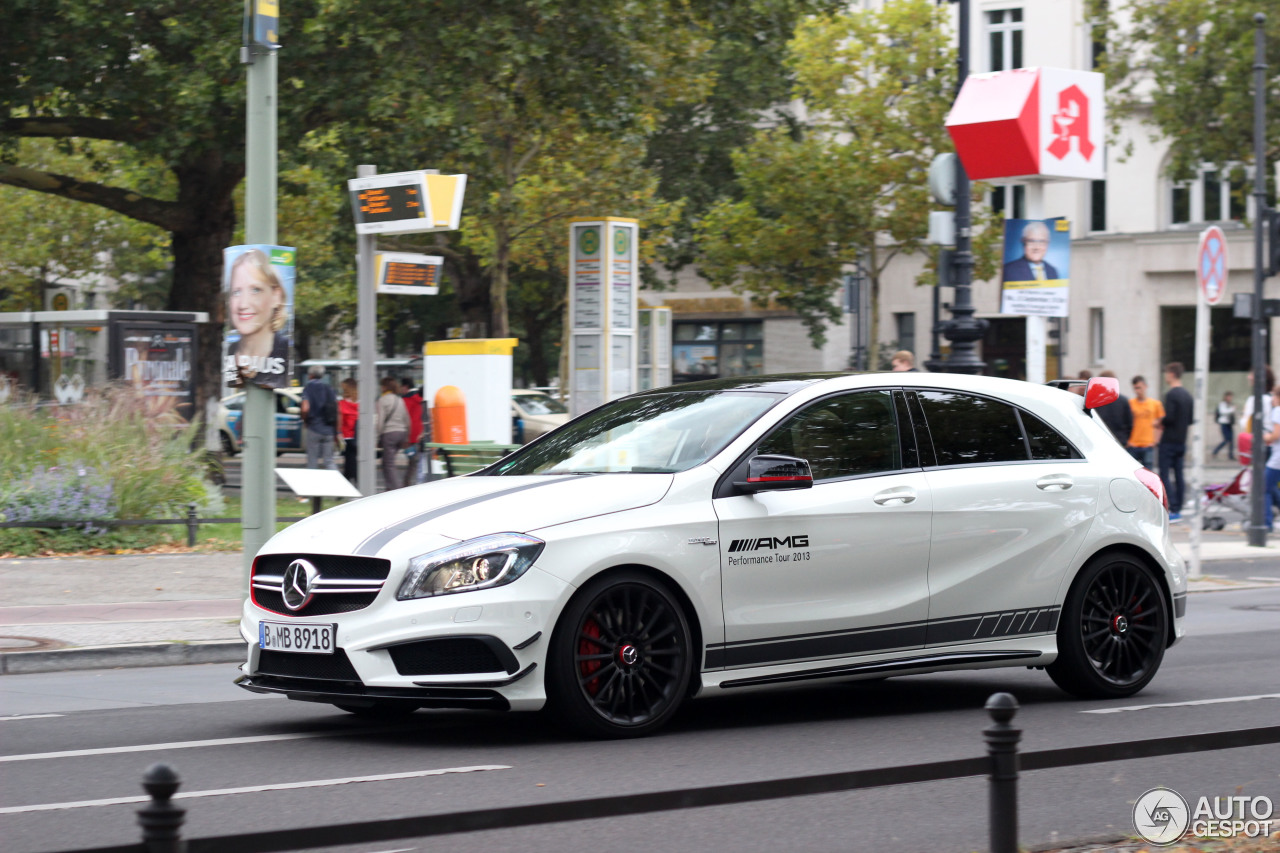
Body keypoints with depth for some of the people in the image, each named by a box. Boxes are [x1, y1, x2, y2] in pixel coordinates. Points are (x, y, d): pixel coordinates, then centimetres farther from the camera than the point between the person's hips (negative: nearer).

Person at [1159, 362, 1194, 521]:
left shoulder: (1171, 395, -15)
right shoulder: (1188, 395, 10)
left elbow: (1169, 417, -21)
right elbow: (1191, 419, 14)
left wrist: (1159, 422, -3)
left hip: (1169, 441, -8)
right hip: (1182, 441, 8)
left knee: (1165, 475, -5)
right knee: (1178, 475, 11)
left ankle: (1172, 509, -12)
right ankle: (1178, 509, 13)